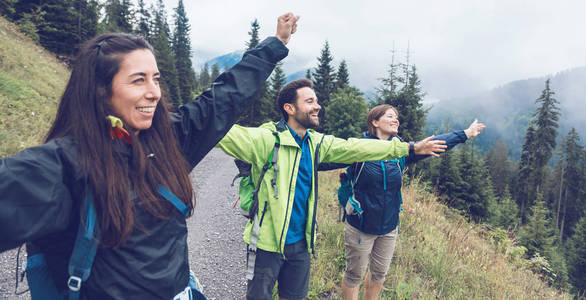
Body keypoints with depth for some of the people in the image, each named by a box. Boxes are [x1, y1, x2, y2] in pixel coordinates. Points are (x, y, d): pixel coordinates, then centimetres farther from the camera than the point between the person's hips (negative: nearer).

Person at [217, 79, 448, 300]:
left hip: (300, 242, 6)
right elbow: (229, 134, -27)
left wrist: (411, 148, 15)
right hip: (268, 242, -6)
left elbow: (356, 147, 11)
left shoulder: (317, 143, 5)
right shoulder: (266, 139, -16)